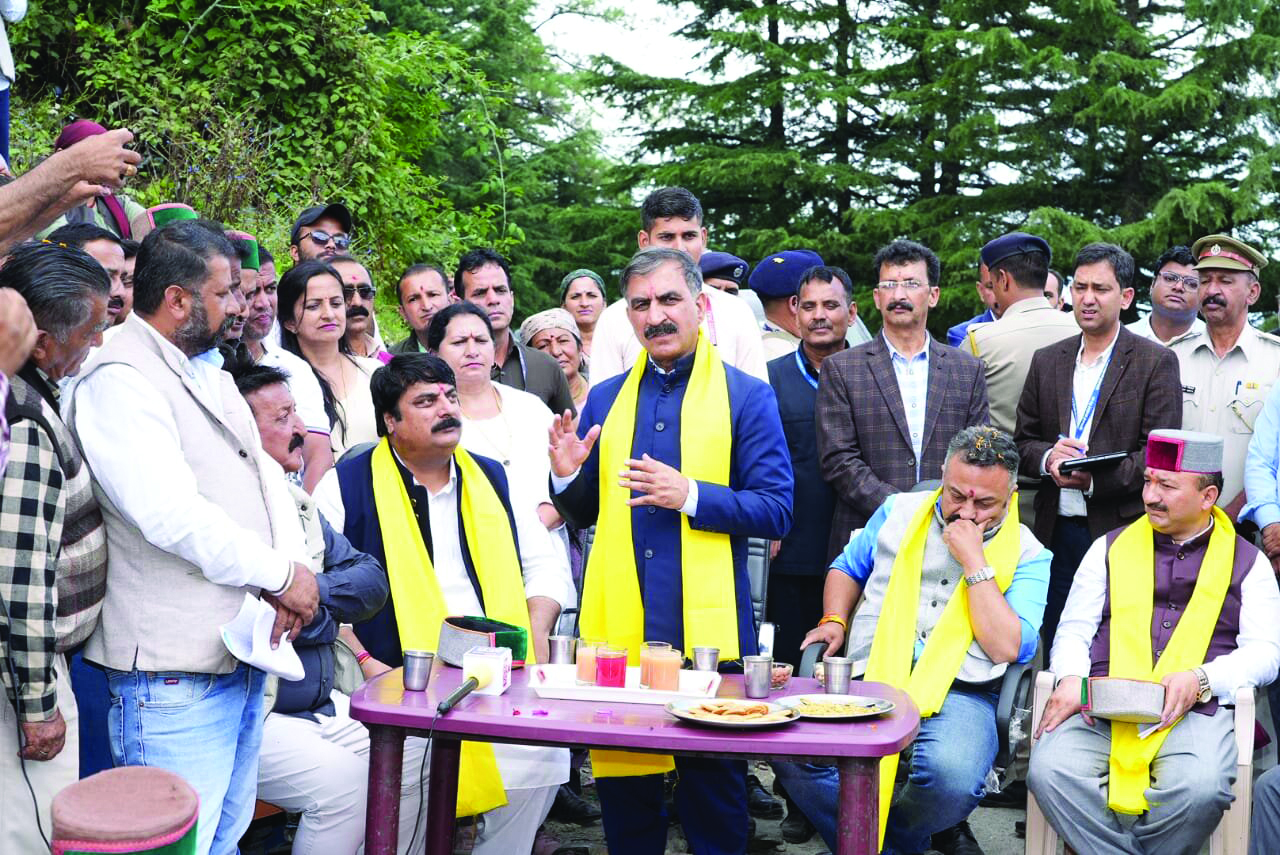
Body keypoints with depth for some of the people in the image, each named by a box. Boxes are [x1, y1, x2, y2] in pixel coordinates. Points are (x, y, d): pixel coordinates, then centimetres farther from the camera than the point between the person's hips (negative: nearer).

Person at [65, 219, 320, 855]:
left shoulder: (209, 370, 16)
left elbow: (264, 474, 16)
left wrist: (289, 571, -3)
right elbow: (172, 515, -25)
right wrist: (281, 574, -15)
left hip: (245, 655, 9)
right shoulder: (119, 382, -15)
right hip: (176, 676, -9)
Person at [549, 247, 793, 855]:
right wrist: (568, 476, -4)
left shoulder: (747, 396, 1)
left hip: (707, 624, -3)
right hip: (617, 623, 3)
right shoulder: (605, 399, 13)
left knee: (713, 780, 5)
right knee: (620, 778, 10)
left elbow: (776, 511, -6)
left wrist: (690, 495, -18)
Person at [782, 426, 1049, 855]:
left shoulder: (1028, 555, 6)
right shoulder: (900, 510, 16)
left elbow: (1007, 648, -7)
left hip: (957, 694, -2)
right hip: (869, 678, 2)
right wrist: (834, 619, 8)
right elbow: (847, 568, 28)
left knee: (953, 777, -35)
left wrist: (975, 562, -9)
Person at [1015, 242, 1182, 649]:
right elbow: (1023, 441, 14)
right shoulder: (1046, 360, 13)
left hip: (1123, 529, -4)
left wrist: (1094, 479, -19)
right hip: (1057, 533, 4)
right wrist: (1048, 458, -9)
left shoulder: (1156, 362, 0)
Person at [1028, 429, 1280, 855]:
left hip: (1196, 709, -1)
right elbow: (1074, 630, 16)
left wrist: (1200, 680, -11)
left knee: (1201, 788, -34)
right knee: (1049, 771, -29)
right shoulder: (1111, 548, 20)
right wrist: (1070, 680, -6)